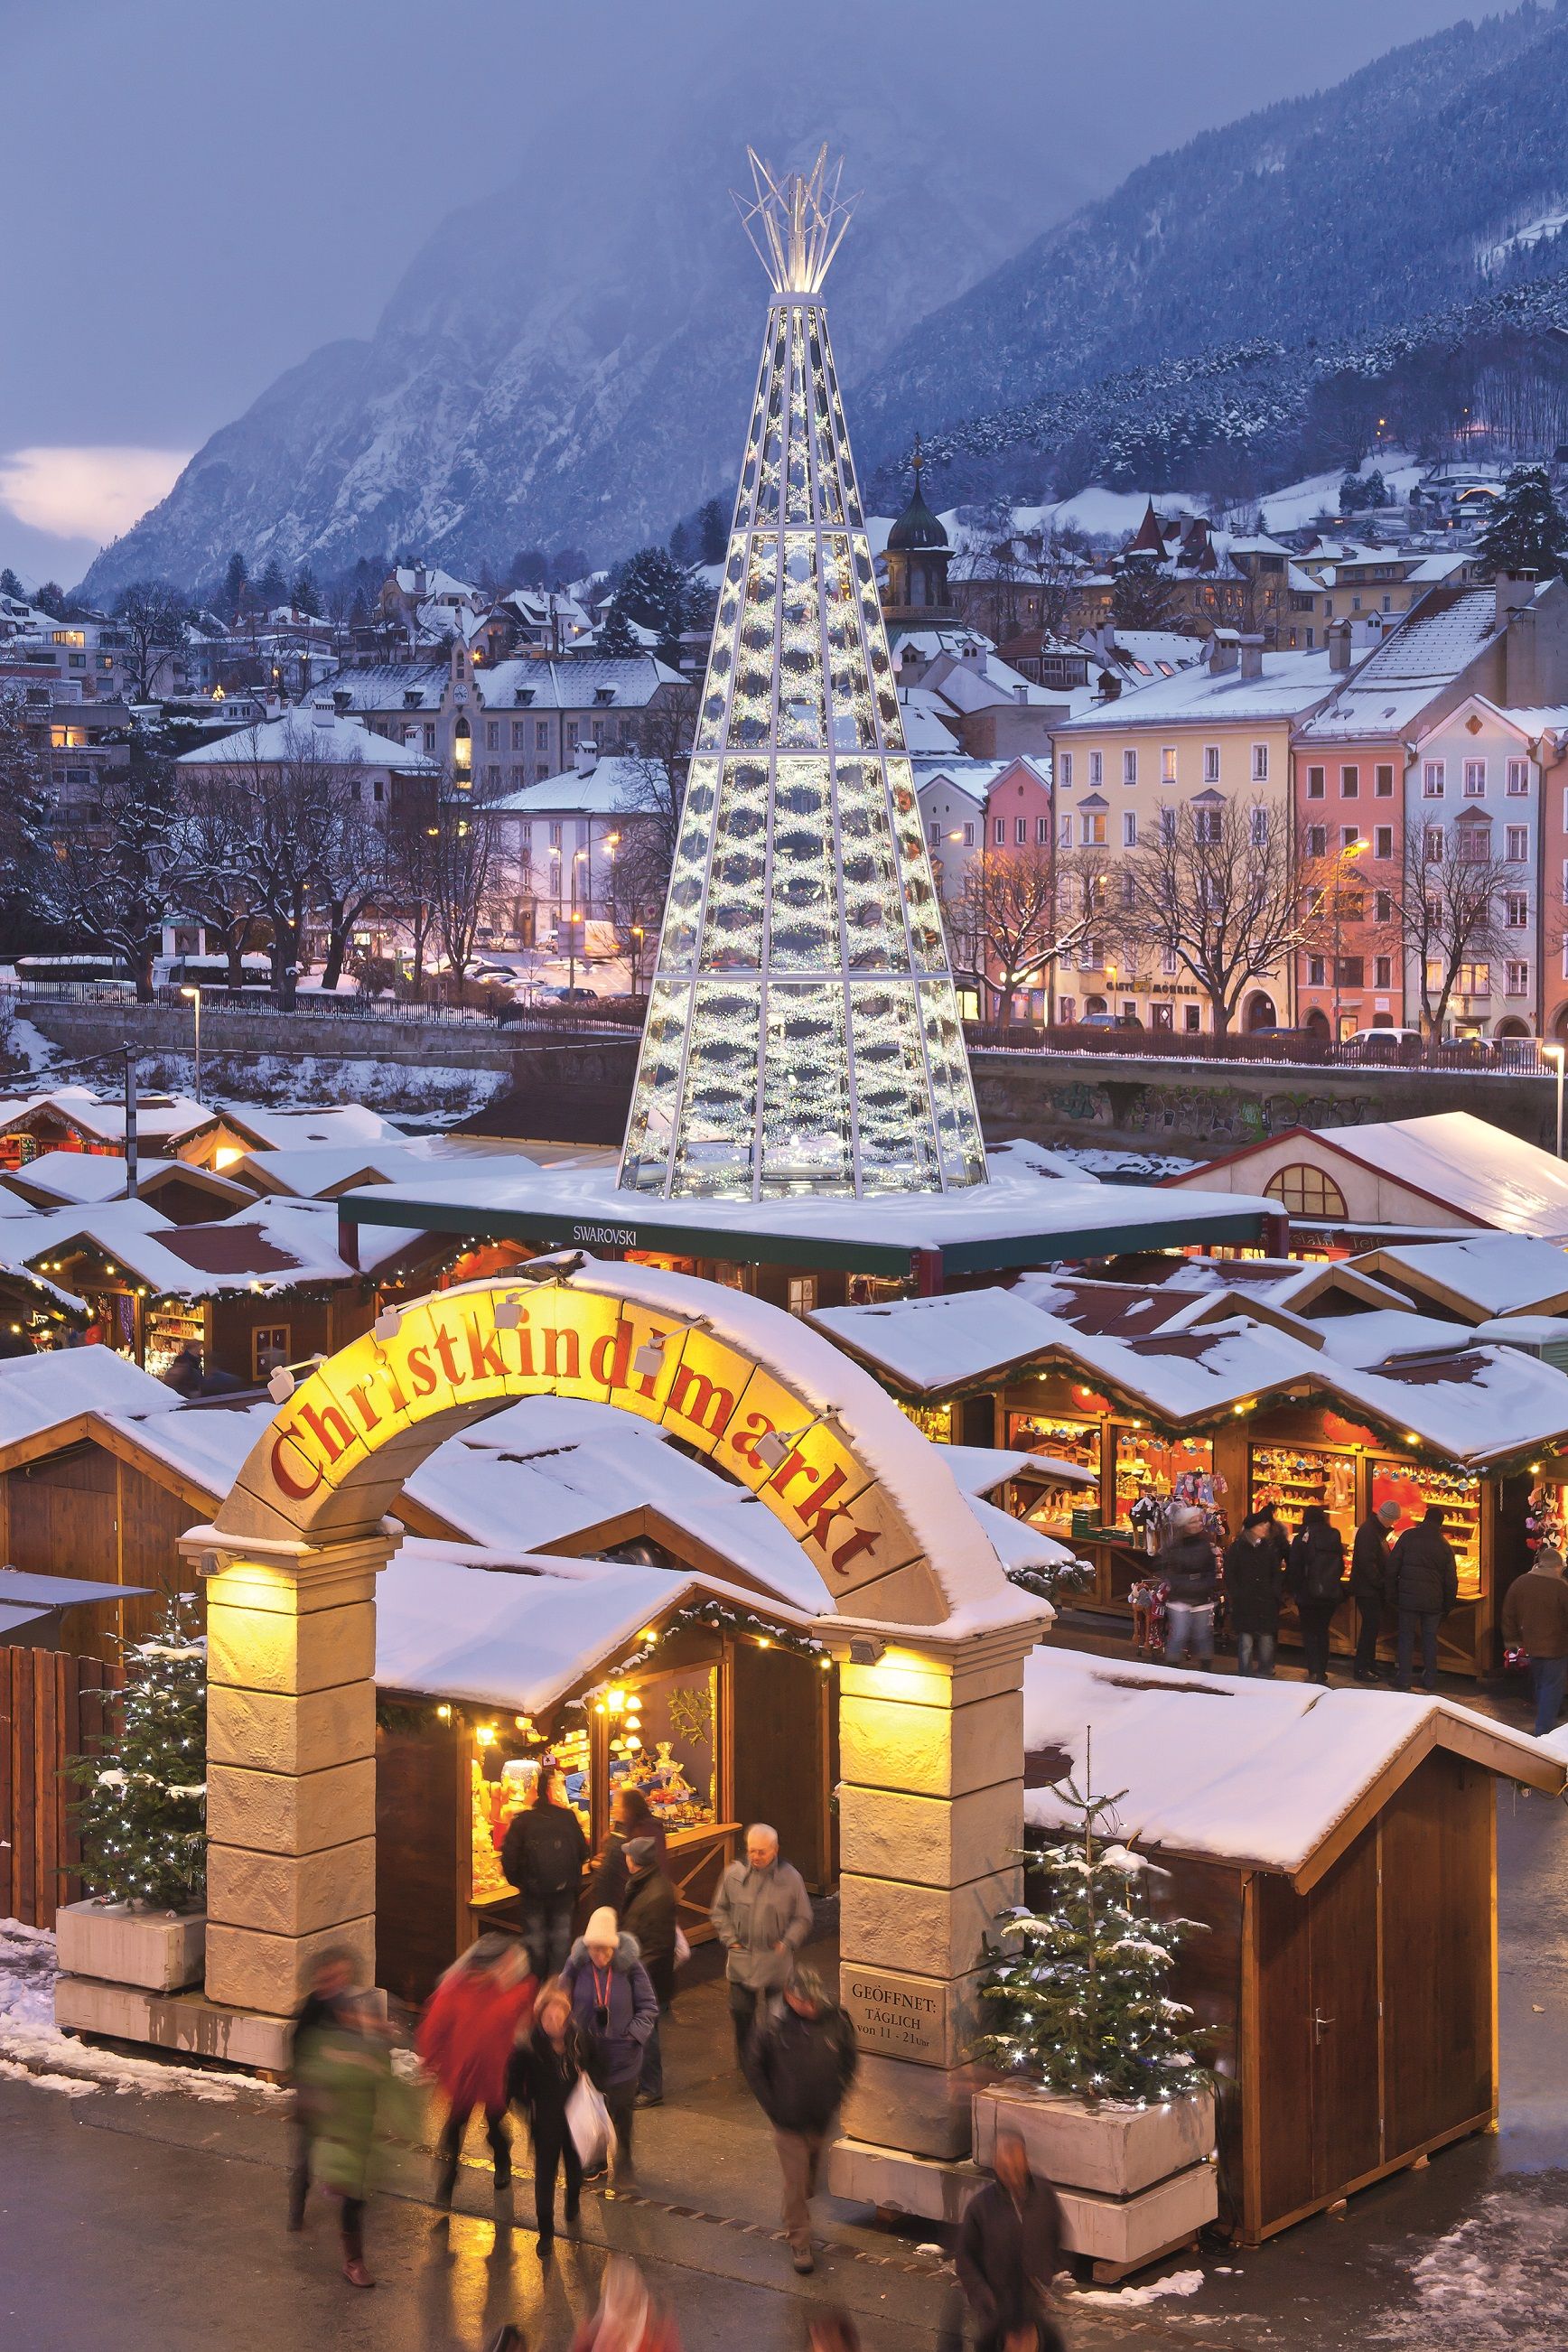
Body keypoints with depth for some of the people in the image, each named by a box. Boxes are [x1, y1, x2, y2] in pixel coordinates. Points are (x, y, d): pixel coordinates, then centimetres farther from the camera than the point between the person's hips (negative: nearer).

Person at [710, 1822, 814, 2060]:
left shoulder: (790, 1878, -8)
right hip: (742, 1957, 1)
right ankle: (745, 2062, 26)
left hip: (776, 1958, -1)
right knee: (741, 2010, 5)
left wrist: (787, 1943, -10)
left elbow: (802, 1919, 2)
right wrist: (730, 1939, -1)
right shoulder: (734, 1875, -5)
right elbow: (719, 1911, 8)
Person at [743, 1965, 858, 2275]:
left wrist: (836, 2096, -2)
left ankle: (796, 2217, 48)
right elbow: (754, 2068, -6)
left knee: (811, 2174, 22)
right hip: (789, 2120, -3)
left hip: (822, 2118, 3)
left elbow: (849, 2060, 4)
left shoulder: (834, 2020, -13)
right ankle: (800, 2241, 13)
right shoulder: (771, 2026, -19)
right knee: (796, 2182, -1)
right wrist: (772, 2107, -9)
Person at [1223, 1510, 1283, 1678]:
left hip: (1266, 1605, 3)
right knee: (1246, 1644, -2)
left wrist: (1273, 1595, 1)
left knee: (1267, 1643, 1)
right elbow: (1229, 1576, 1)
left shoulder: (1269, 1549, 9)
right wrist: (1235, 1598, -7)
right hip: (1244, 1606, -3)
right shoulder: (1237, 1549, 1)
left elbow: (1275, 1576, 13)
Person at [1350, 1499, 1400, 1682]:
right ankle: (1362, 1669, -3)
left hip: (1375, 1589, 10)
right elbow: (1367, 1562, -24)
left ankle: (1370, 1664, 21)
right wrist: (1381, 1582, -20)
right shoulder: (1368, 1530, -19)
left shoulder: (1378, 1530, 14)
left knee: (1373, 1626, 13)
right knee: (1370, 1627, -8)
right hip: (1367, 1589, -10)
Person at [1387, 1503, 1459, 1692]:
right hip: (1433, 1601, 2)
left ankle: (1404, 1678, 3)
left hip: (1408, 1598, -2)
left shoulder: (1409, 1536, -4)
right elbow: (1451, 1580, 6)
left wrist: (1392, 1594, 4)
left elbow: (1392, 1566, -4)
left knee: (1406, 1637, 5)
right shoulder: (1445, 1545, 2)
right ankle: (1430, 1679, 13)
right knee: (1430, 1638, 11)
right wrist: (1447, 1606, 15)